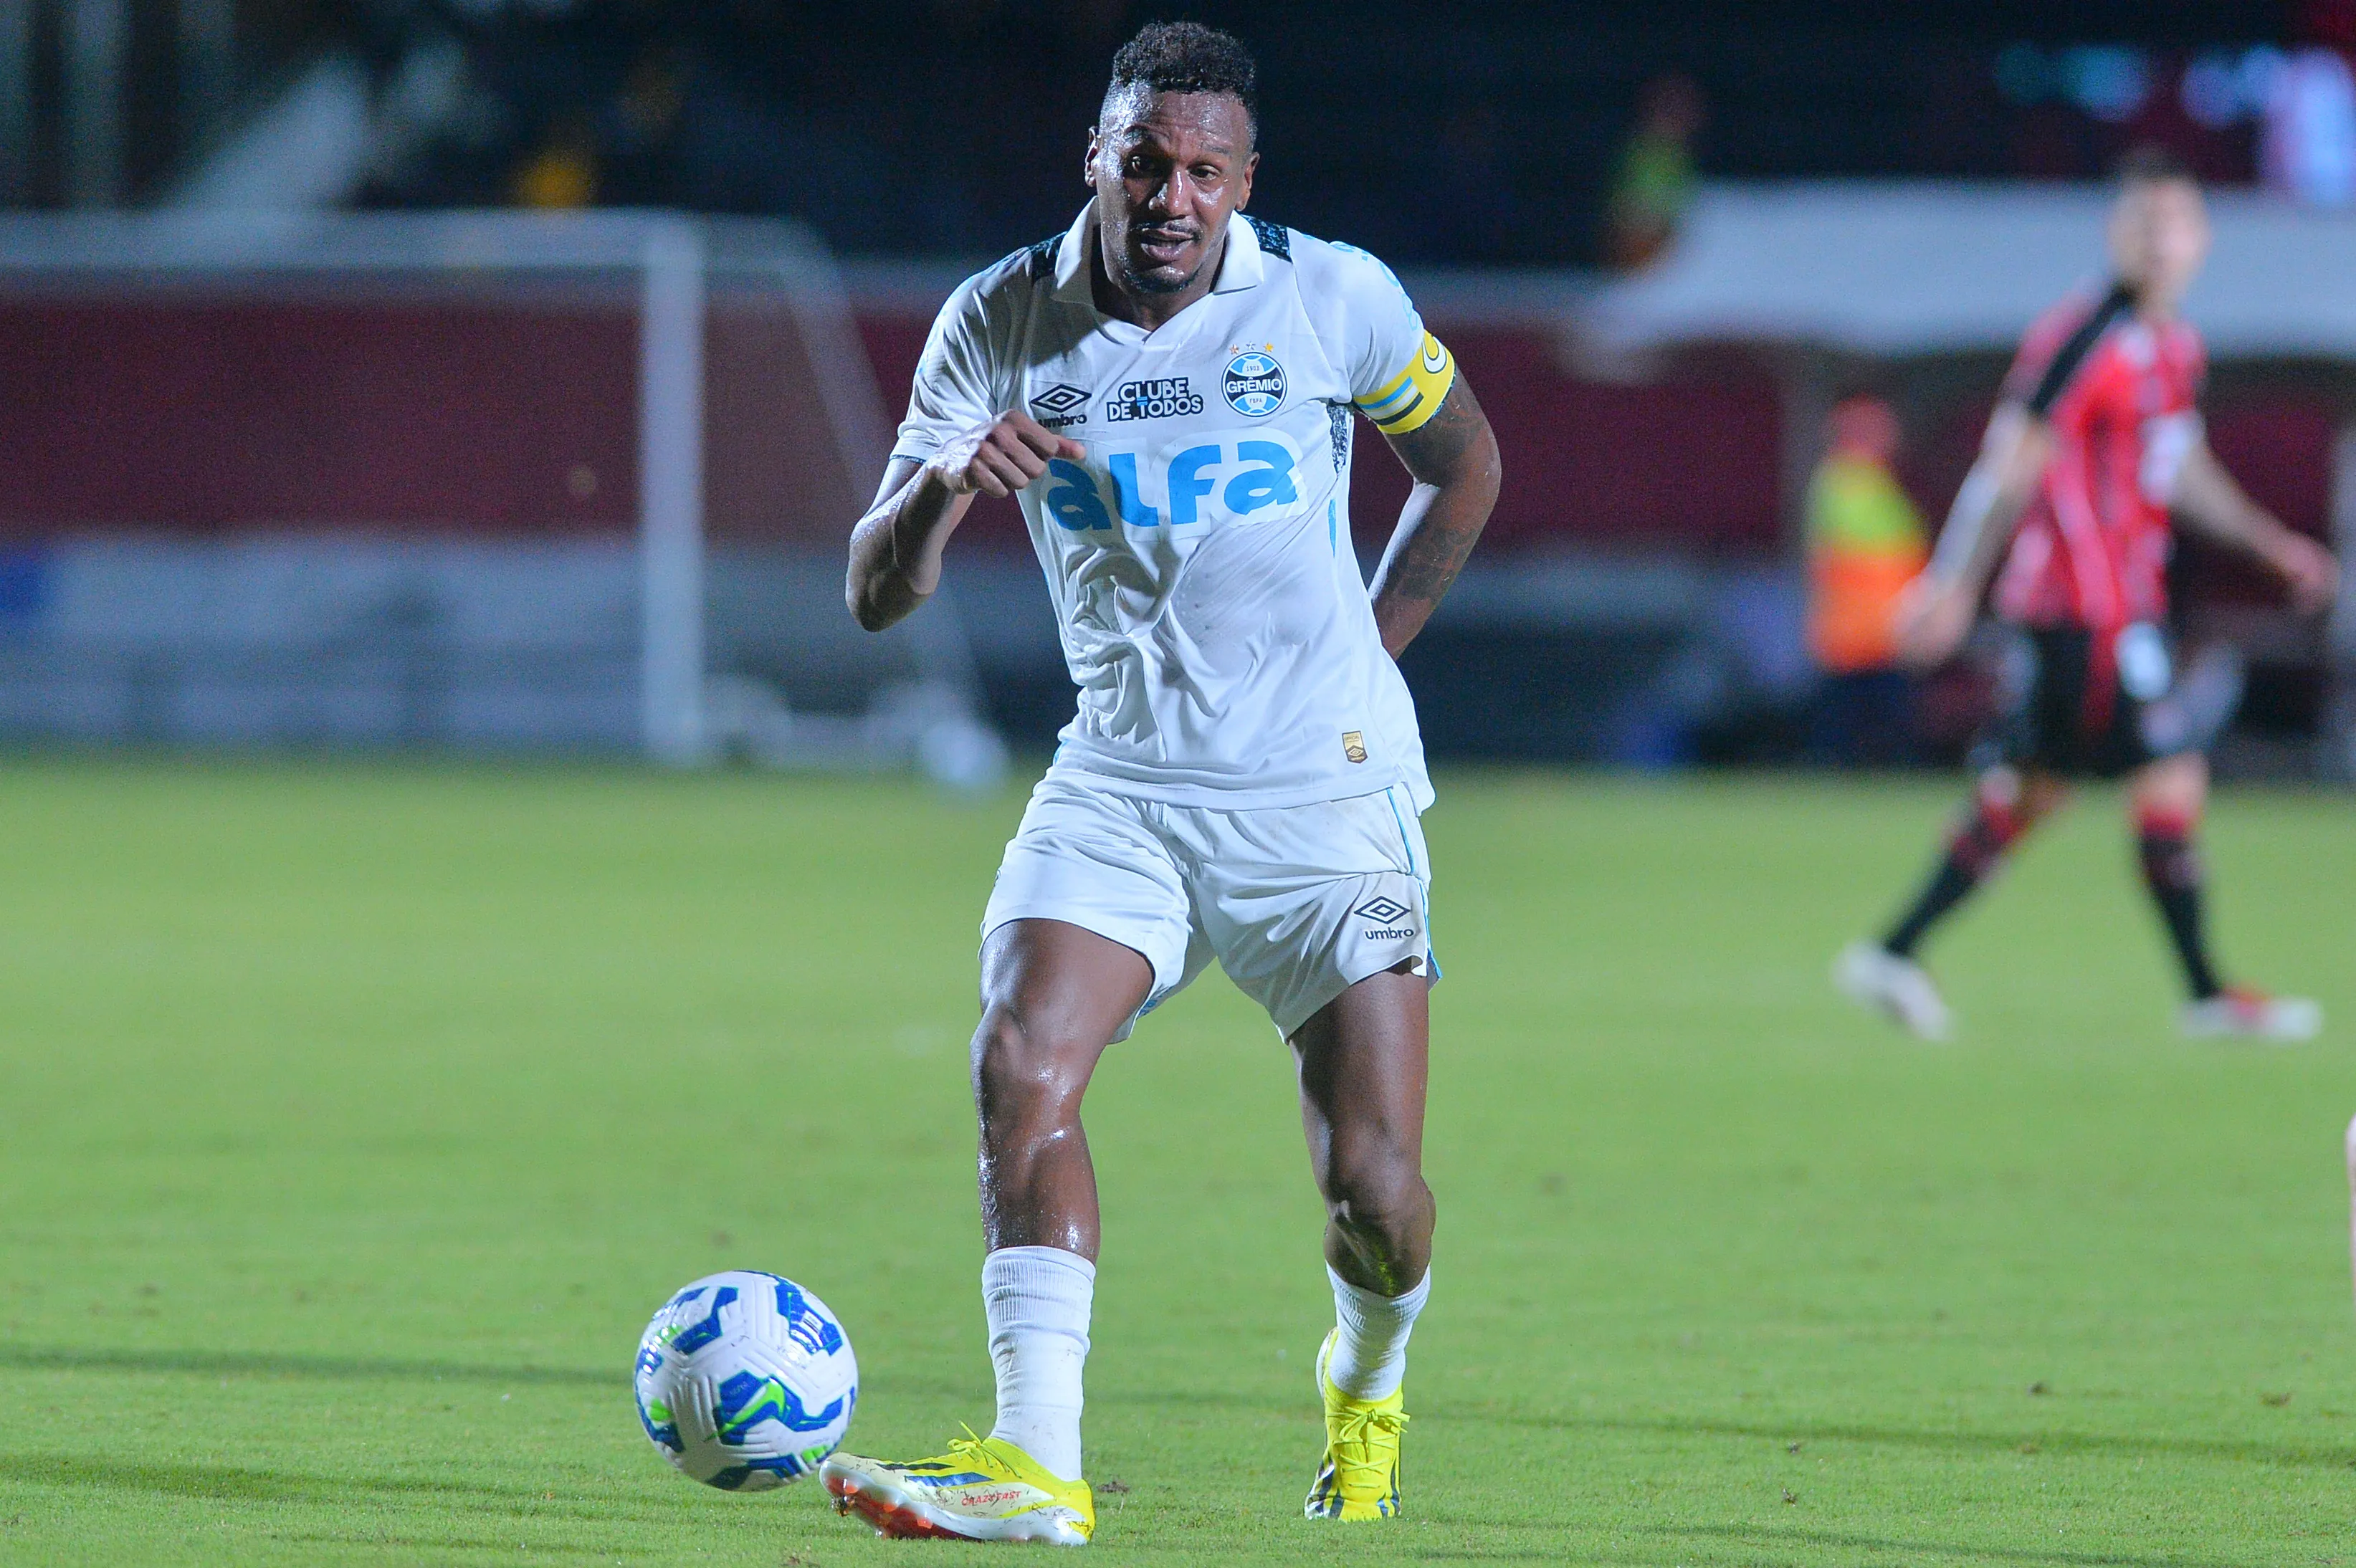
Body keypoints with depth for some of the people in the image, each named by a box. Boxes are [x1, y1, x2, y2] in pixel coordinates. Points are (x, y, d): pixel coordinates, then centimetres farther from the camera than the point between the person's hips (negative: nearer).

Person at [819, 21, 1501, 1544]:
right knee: (1023, 1064, -24)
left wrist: (1367, 650, 8)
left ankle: (1369, 1379, 30)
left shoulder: (1333, 300, -6)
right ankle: (1037, 1464, -26)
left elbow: (1464, 461, 14)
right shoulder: (999, 323, -3)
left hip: (1326, 789, -2)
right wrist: (943, 488, -25)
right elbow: (876, 593, -4)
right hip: (1120, 779, 2)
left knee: (1376, 1190, -6)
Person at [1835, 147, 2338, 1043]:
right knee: (2174, 780, -7)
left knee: (2030, 791, 11)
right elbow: (2009, 465, -15)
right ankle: (2207, 994, 0)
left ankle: (1895, 953, 15)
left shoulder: (2176, 349, 14)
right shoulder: (2083, 339, -14)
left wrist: (2272, 545, 22)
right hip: (2088, 609, -9)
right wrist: (1954, 585, -16)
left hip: (2122, 607, 9)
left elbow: (2183, 475, 27)